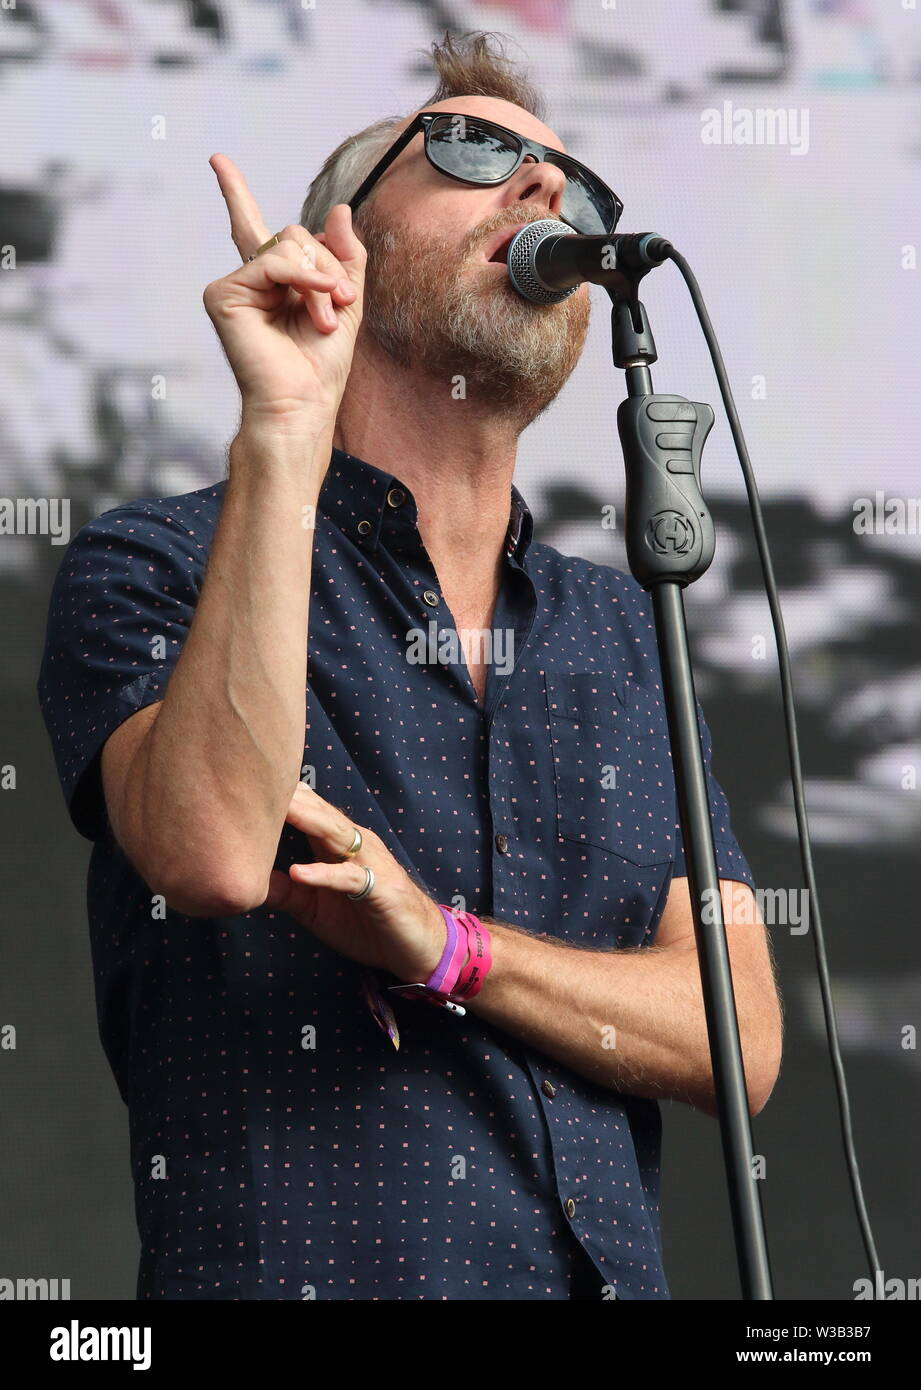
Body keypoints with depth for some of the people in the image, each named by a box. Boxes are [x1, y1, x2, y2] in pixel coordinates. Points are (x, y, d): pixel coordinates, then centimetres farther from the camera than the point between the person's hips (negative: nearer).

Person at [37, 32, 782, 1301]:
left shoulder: (626, 633, 14)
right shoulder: (152, 568, 0)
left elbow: (740, 1041, 4)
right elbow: (211, 852, -21)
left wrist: (442, 944, -12)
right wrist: (288, 428, -20)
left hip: (610, 1269, 4)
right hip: (290, 1268, -4)